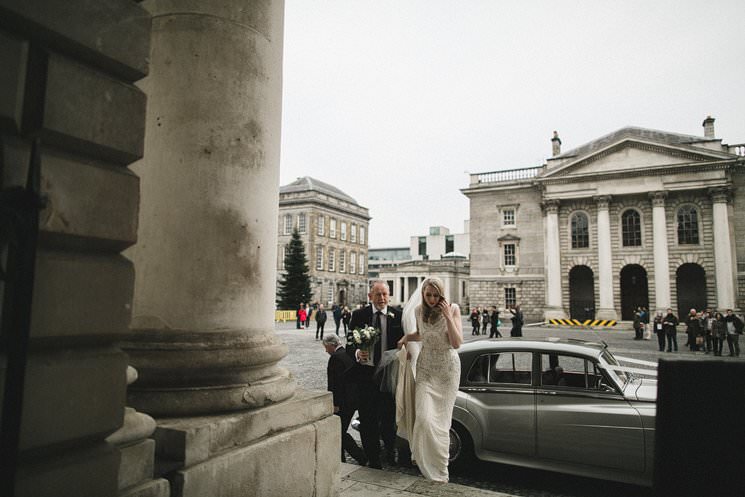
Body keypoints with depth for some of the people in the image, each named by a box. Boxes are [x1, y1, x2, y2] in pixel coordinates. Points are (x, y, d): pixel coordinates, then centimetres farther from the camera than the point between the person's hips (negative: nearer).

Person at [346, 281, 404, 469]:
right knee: (368, 420, 9)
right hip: (365, 374, 0)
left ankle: (390, 451, 39)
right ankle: (373, 458, 26)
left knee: (389, 417, 14)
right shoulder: (359, 315, 0)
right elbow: (350, 344, -1)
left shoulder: (397, 316, 0)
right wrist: (356, 353, -22)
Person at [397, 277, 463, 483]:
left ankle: (440, 471, 21)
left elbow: (457, 343, -16)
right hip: (425, 367, 2)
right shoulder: (419, 310, -2)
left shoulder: (452, 309, -11)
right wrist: (406, 337, -3)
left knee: (441, 419, 3)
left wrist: (448, 317, -24)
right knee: (424, 417, -10)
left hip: (447, 368, -2)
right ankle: (429, 467, 12)